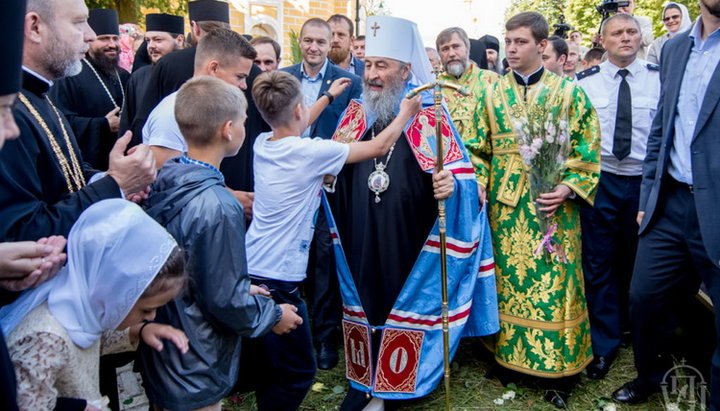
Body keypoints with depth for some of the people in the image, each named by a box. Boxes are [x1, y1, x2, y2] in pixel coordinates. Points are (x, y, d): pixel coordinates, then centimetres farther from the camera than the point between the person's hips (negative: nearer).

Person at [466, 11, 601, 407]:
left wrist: (568, 188, -14)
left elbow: (587, 150, 0)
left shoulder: (569, 91, 2)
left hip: (552, 206, -2)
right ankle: (507, 354, 25)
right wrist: (478, 186, -6)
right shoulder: (492, 93, 9)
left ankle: (557, 369, 15)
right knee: (506, 282, 8)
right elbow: (479, 149, 9)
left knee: (553, 283, 1)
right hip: (504, 207, 2)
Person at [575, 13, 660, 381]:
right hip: (600, 182, 0)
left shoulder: (660, 79, 0)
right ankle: (605, 344, 17)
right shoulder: (585, 82, 2)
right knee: (599, 266, 4)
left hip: (646, 182, 0)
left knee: (639, 265, 14)